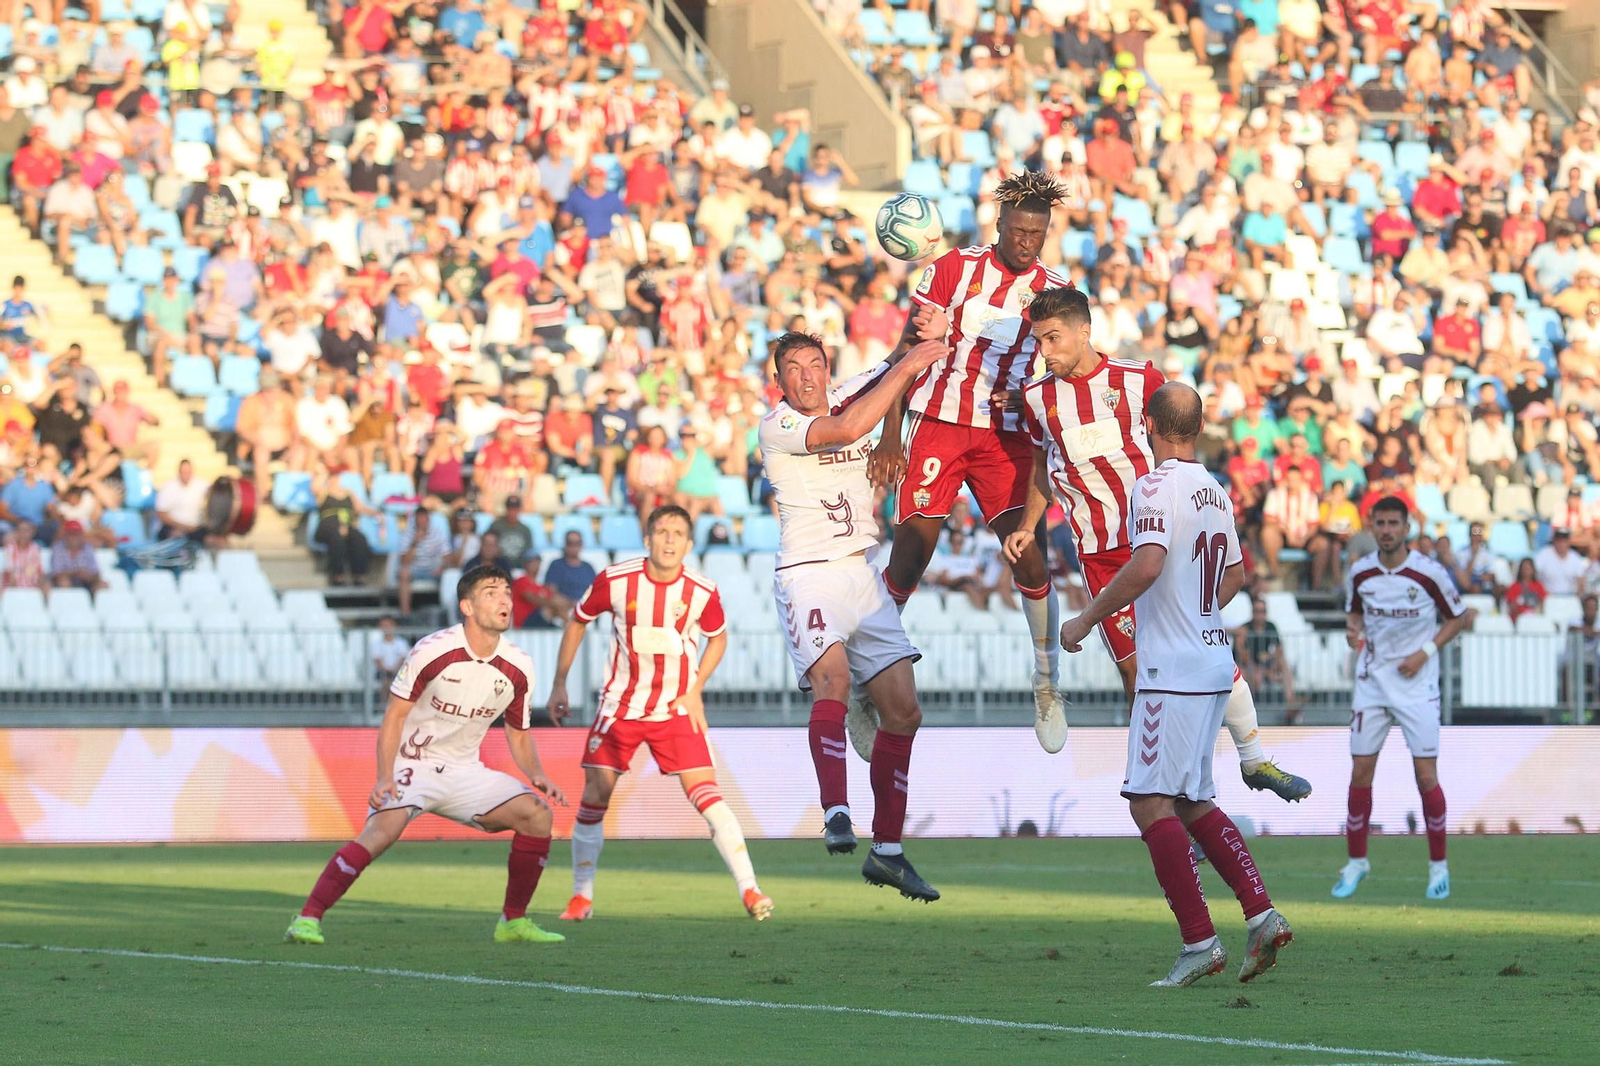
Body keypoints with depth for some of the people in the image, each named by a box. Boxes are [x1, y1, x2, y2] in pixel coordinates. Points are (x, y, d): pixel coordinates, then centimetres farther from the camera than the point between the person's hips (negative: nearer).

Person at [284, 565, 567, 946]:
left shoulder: (518, 668, -2)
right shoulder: (432, 652, -16)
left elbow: (519, 736, 11)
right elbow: (395, 716, -11)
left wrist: (537, 774, -8)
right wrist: (385, 778, -22)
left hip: (464, 772, 5)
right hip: (412, 766, -5)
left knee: (537, 813, -11)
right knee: (381, 831, -30)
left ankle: (514, 921, 3)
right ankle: (308, 918, -26)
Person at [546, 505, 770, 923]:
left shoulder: (702, 592, -10)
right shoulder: (615, 580, -12)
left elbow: (718, 637, 10)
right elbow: (578, 621, 6)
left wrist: (695, 691, -1)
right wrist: (559, 684, 7)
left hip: (677, 710, -1)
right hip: (621, 705, 1)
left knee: (705, 794, -15)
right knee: (594, 798, -2)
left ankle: (749, 889, -13)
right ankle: (581, 896, 15)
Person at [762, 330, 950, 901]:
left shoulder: (846, 397, 10)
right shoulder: (776, 425, -8)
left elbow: (899, 363, 14)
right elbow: (843, 430, -24)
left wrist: (922, 332, -10)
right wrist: (904, 369, -22)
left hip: (860, 572, 7)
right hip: (807, 572, -7)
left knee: (903, 711, 3)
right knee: (833, 675, -33)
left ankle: (887, 850, 11)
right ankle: (836, 814, -40)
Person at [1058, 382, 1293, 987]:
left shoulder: (1156, 486, -12)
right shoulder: (1217, 493, 13)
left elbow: (1147, 565, -26)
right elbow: (1234, 574, 25)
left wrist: (1086, 620, -16)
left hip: (1173, 670, -9)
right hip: (1215, 660, 9)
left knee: (1151, 802, -8)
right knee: (1193, 801, 16)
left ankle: (1200, 942, -13)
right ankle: (1262, 915, 7)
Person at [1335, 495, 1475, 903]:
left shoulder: (1429, 572, -10)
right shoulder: (1359, 572, 0)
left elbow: (1458, 617, 1)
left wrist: (1426, 651, -11)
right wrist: (1353, 631, -6)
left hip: (1417, 683, -3)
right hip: (1372, 681, 3)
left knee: (1426, 775, -6)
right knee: (1360, 773, 2)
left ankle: (1438, 865, 8)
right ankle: (1356, 861, 16)